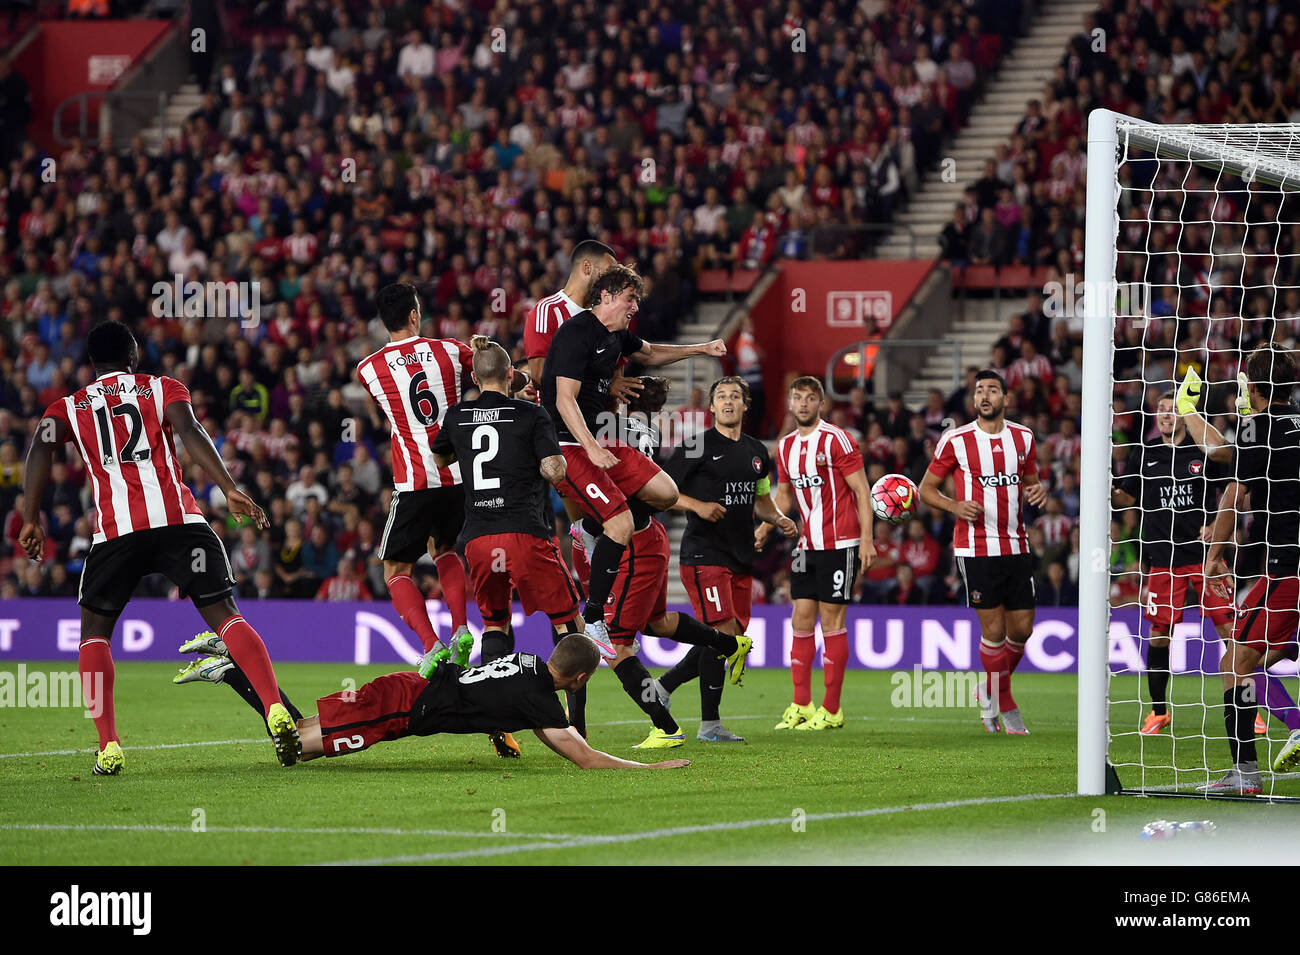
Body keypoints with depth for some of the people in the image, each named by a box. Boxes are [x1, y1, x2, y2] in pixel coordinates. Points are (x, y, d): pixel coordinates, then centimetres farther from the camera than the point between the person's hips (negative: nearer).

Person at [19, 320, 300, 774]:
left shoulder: (69, 407, 21)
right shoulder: (163, 388, 19)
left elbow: (40, 448, 2)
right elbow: (191, 434, 0)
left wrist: (31, 519, 0)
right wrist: (230, 490, -8)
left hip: (116, 530, 0)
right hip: (178, 519, 0)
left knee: (95, 630, 15)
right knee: (224, 615, 0)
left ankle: (109, 747, 2)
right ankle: (276, 711, -20)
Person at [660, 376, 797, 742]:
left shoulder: (757, 452, 14)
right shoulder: (696, 446, -6)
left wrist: (779, 519, 8)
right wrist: (698, 506, -19)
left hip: (741, 558, 7)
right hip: (704, 555, -7)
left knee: (732, 637, 6)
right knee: (723, 631, -15)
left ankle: (662, 686, 22)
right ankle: (709, 724, -9)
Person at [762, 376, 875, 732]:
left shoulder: (836, 440, -10)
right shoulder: (786, 446, 11)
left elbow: (861, 490, -10)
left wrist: (867, 538, -17)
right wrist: (764, 529, 11)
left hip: (839, 544, -7)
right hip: (806, 545, 7)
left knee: (831, 621, -5)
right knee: (801, 620, 4)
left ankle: (831, 711, 0)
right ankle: (801, 705, 9)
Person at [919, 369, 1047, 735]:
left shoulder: (1023, 438, 8)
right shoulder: (956, 440, -3)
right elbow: (926, 488, 4)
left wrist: (1038, 491, -3)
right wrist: (955, 506, -15)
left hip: (1015, 546, 4)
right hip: (976, 548, -4)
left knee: (1021, 628, 4)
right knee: (993, 629, -5)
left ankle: (989, 692, 27)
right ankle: (1005, 706, 10)